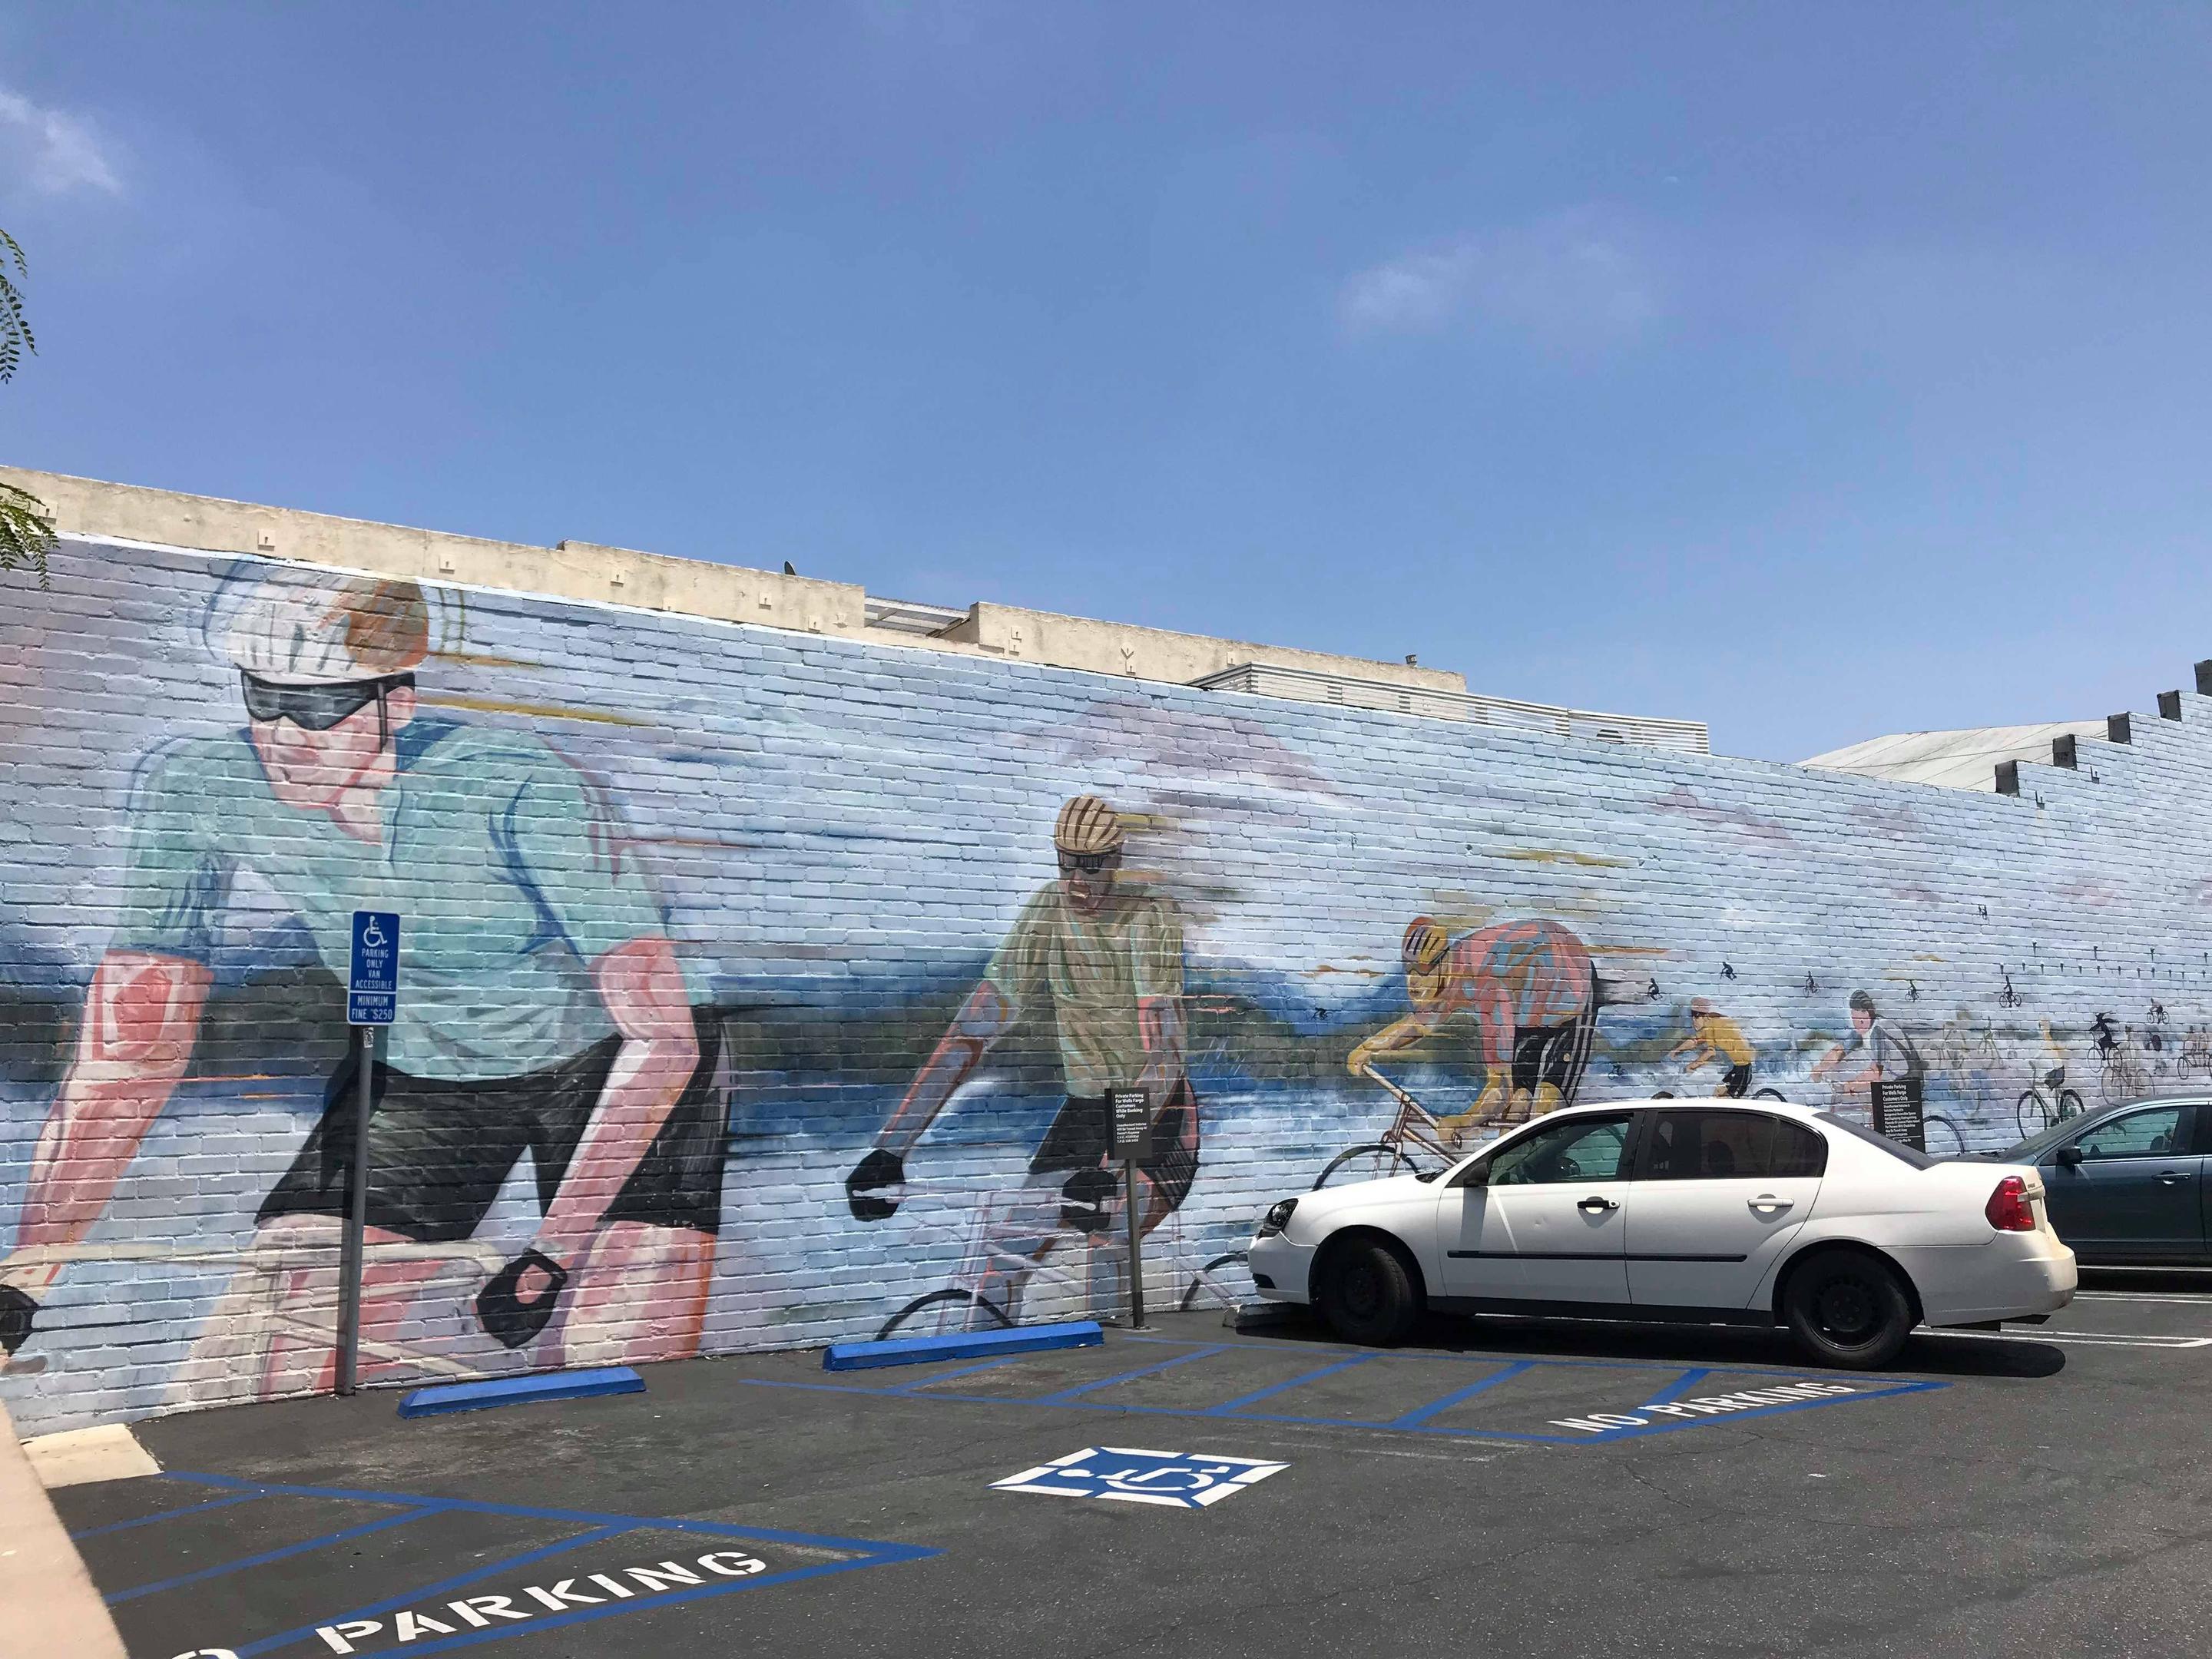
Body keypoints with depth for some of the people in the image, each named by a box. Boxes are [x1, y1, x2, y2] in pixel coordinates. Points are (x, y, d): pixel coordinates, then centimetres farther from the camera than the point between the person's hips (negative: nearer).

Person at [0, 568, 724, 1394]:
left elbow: (662, 1039, -29)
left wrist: (555, 1250, -34)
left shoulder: (518, 787, -31)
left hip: (604, 1066, -3)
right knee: (230, 1399, -3)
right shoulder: (196, 785, -19)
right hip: (414, 1073, 4)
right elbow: (130, 1047, -13)